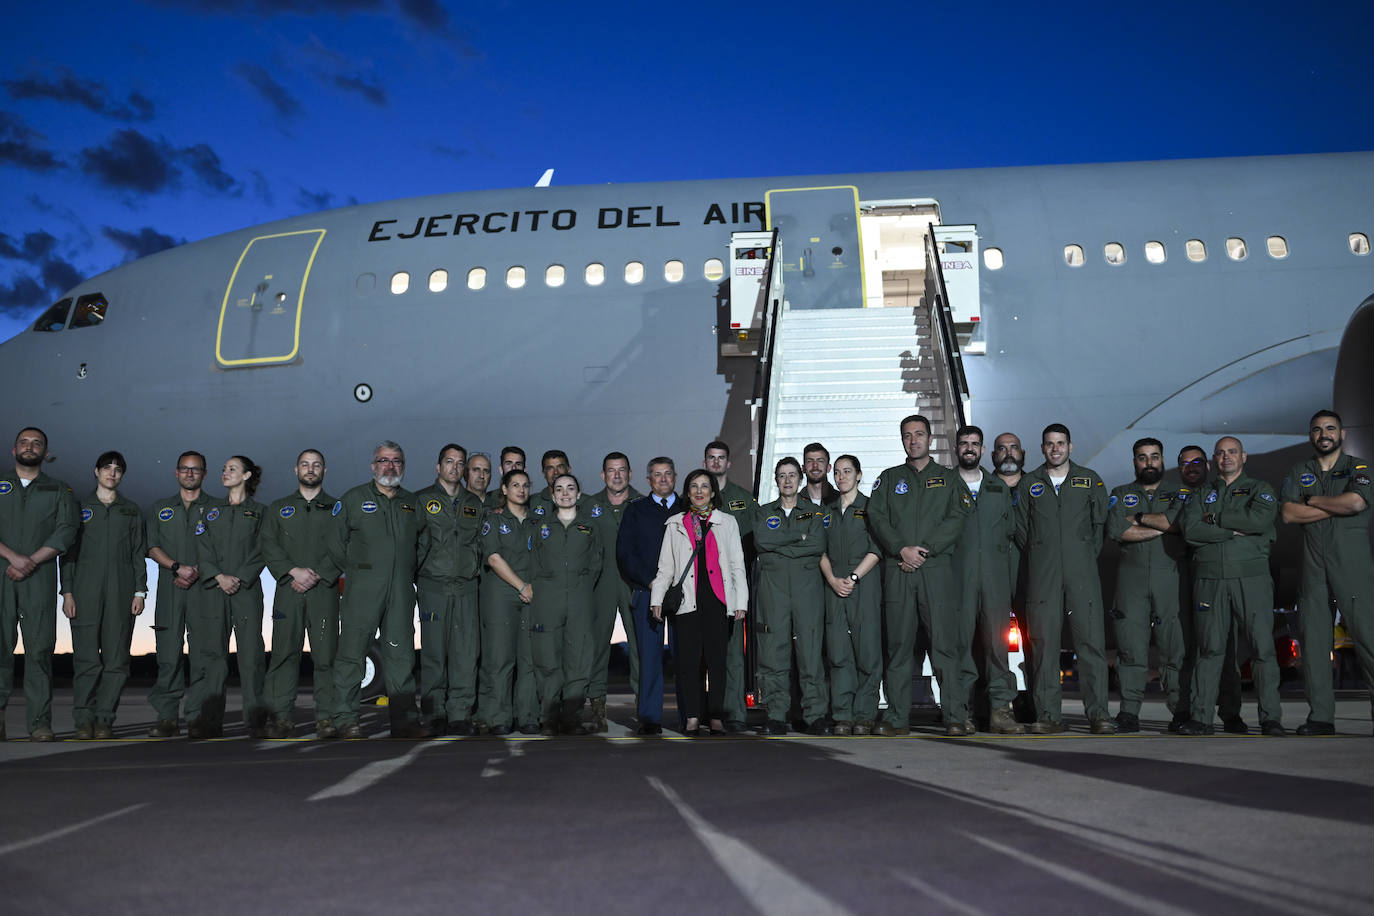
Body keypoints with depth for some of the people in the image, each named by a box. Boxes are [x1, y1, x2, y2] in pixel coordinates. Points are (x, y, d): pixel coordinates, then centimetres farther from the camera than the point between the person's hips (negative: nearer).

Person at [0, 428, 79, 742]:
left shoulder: (58, 491, 16)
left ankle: (39, 722, -4)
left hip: (39, 578, 0)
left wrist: (31, 561, -10)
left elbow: (66, 531, 2)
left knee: (40, 648, -5)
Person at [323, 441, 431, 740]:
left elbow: (421, 544, 25)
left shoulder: (412, 503, 15)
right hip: (362, 589, -3)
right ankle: (346, 718, 7)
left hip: (401, 592, 3)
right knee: (351, 653, -1)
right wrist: (328, 579, 2)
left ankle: (405, 719, 9)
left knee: (401, 655, 4)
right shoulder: (353, 499, 5)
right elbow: (335, 544, 4)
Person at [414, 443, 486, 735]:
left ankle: (460, 713, 2)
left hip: (466, 587, 2)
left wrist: (476, 571, 11)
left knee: (466, 651, -4)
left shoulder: (474, 504, 16)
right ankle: (434, 713, 11)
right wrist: (417, 576, 0)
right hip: (433, 587, -2)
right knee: (433, 651, 1)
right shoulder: (422, 500, 6)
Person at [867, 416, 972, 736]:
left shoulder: (949, 479, 13)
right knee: (898, 646, 2)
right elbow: (877, 518, 5)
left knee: (945, 643, -6)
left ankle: (955, 717, -2)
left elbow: (955, 520, 0)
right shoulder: (889, 479, 17)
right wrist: (903, 549, -10)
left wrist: (925, 549, -11)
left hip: (937, 568, -1)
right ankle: (897, 718, 7)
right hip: (898, 570, 2)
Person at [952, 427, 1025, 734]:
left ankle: (1001, 709, 1)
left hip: (995, 575, 2)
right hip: (958, 576, -2)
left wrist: (1011, 578, 9)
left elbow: (1011, 530, 18)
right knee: (960, 641, -4)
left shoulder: (1000, 487, 20)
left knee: (997, 641, -3)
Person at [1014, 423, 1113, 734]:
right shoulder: (1029, 483, 13)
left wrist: (1087, 557, 7)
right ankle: (1048, 716, 2)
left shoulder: (1090, 480, 12)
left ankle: (1098, 714, -2)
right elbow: (1021, 528, 14)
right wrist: (1041, 558, 9)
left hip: (1082, 571, 0)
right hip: (1042, 574, 0)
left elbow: (1100, 523, 12)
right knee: (1044, 642, -2)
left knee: (1091, 640, -6)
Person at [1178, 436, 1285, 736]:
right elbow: (1190, 530, -2)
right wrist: (1235, 530, -7)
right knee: (1210, 649, 0)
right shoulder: (1200, 494, 17)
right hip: (1210, 579, 1)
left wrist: (1216, 517, -4)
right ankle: (1201, 717, 2)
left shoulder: (1260, 489, 13)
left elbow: (1261, 519, -10)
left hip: (1251, 578, -1)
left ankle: (1270, 718, 2)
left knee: (1263, 647, -5)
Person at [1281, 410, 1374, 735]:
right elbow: (1289, 513, -1)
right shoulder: (1298, 473, 15)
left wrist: (1312, 501, -2)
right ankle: (1320, 716, 6)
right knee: (1314, 638, 2)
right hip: (1313, 567, 3)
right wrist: (1336, 507, -7)